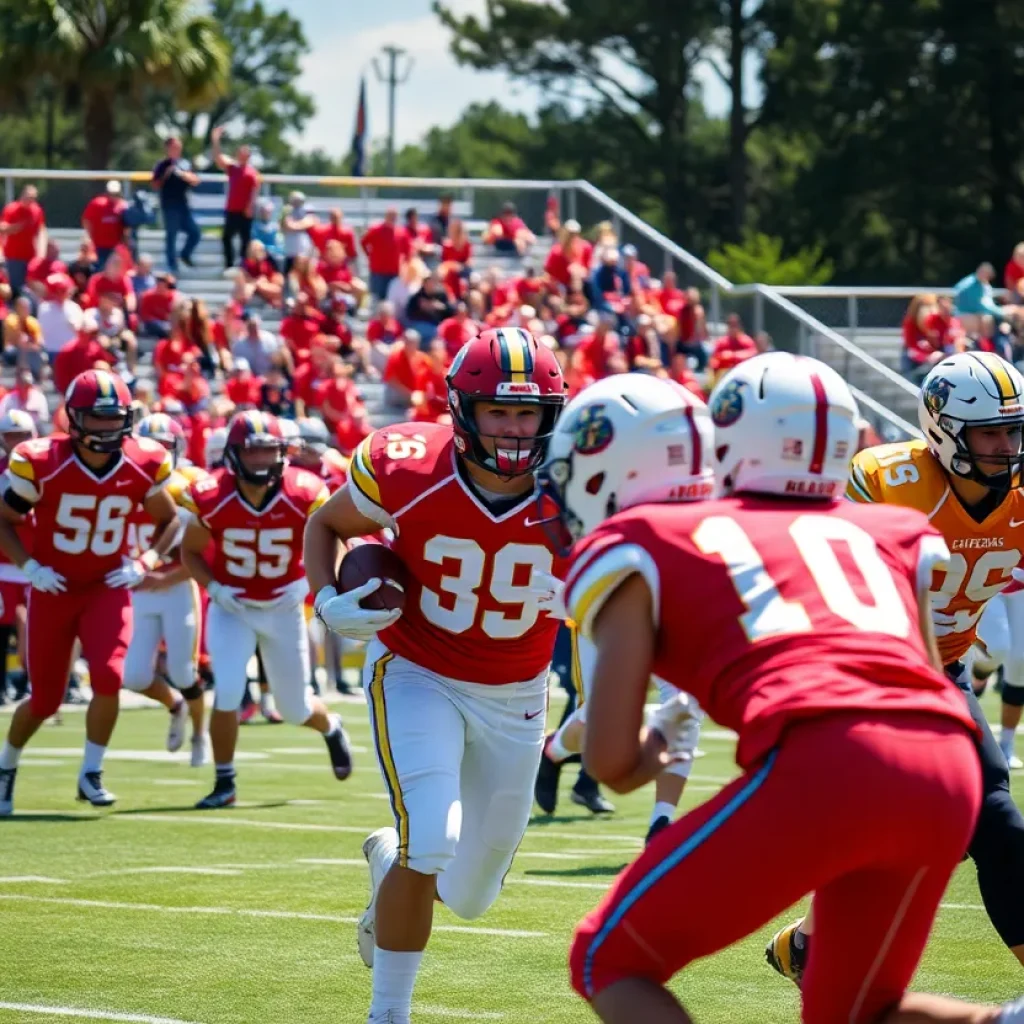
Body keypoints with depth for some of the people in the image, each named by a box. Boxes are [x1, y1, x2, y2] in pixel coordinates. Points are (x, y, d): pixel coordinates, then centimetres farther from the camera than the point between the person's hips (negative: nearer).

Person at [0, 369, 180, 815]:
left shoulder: (144, 464, -10)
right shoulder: (40, 462, -18)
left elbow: (169, 520, 8)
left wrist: (145, 563, -7)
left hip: (108, 587, 1)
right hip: (54, 589, -1)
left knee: (108, 678, -21)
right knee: (45, 700, 5)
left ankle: (91, 774, 0)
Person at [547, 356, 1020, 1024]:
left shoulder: (639, 545, 17)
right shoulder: (892, 533, 30)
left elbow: (613, 762, 9)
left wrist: (652, 747, 33)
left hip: (824, 763, -5)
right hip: (950, 769, 5)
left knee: (609, 963, 13)